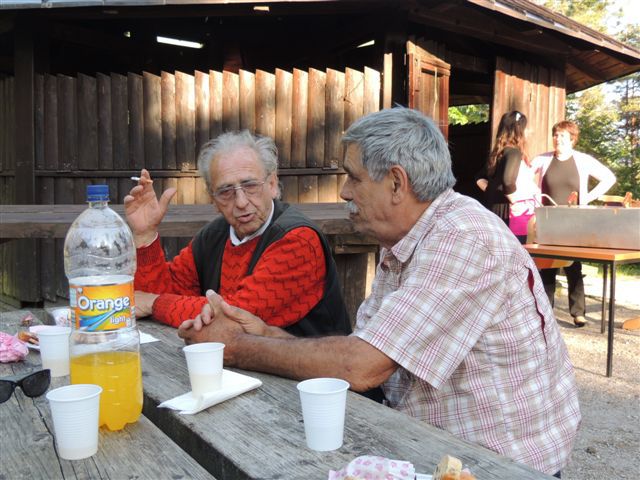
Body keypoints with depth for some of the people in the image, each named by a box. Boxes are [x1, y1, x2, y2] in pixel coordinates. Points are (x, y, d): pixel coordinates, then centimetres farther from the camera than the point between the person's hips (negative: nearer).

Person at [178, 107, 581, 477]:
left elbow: (361, 367, -27)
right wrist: (264, 334, -9)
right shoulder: (403, 244, 5)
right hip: (434, 443, 7)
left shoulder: (462, 240, -24)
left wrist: (238, 349, -16)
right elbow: (360, 355, 2)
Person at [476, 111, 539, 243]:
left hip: (495, 214, 9)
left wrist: (493, 192, 12)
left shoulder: (498, 153, 12)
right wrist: (515, 202, -15)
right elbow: (508, 181, -29)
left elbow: (480, 179, 21)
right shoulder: (514, 152, -13)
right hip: (512, 216, -9)